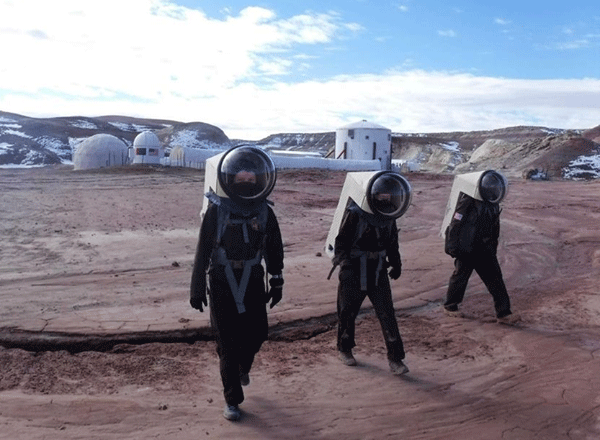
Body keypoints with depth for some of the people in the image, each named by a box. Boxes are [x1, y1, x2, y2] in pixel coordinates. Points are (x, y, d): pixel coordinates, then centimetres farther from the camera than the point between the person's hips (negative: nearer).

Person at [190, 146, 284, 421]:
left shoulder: (265, 213, 1)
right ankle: (232, 400, 17)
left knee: (257, 333, 7)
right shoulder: (216, 211, -8)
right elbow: (202, 252, -5)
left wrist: (276, 283, 12)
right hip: (222, 283, -3)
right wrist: (197, 289, -3)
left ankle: (243, 366, 43)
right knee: (227, 344, 2)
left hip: (253, 282, 3)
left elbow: (274, 251, 10)